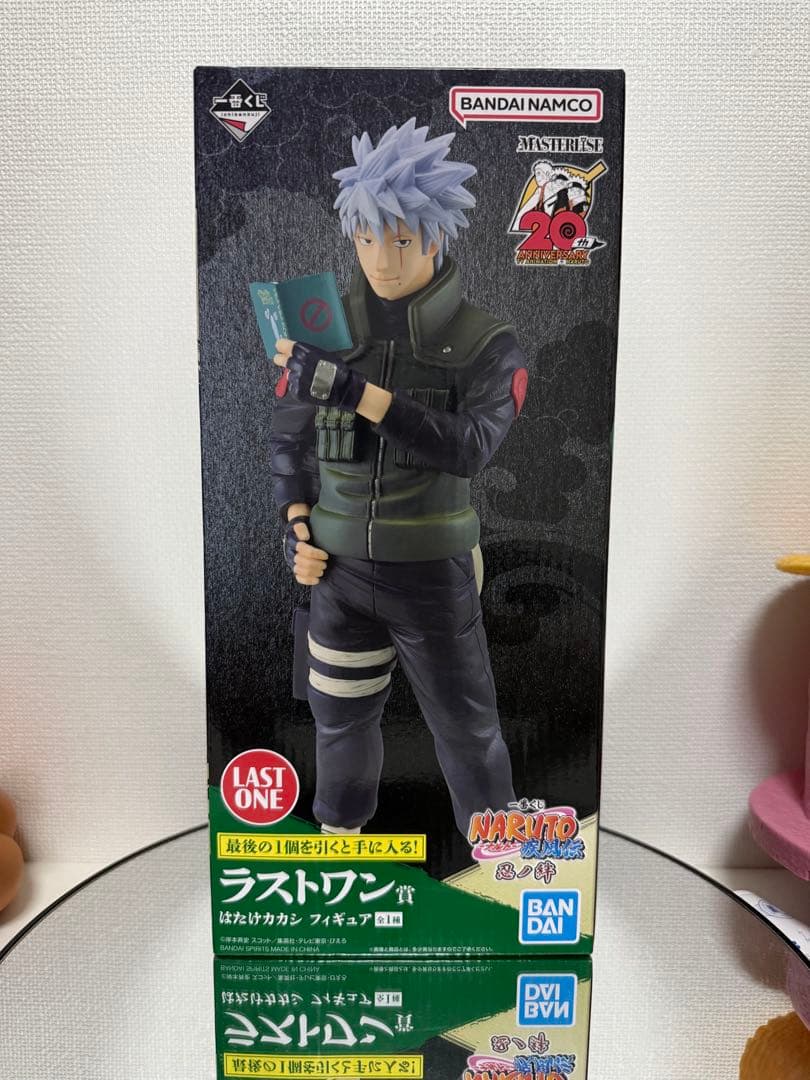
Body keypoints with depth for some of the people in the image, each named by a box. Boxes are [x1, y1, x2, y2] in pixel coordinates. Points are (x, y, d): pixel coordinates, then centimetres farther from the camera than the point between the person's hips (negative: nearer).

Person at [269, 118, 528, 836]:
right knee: (341, 715, 18)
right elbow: (289, 435, 7)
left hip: (433, 572, -2)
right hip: (342, 567, 3)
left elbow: (470, 447, -25)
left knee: (466, 725, 11)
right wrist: (298, 527, -6)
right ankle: (341, 825, 45)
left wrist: (355, 391, -33)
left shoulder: (486, 343, -9)